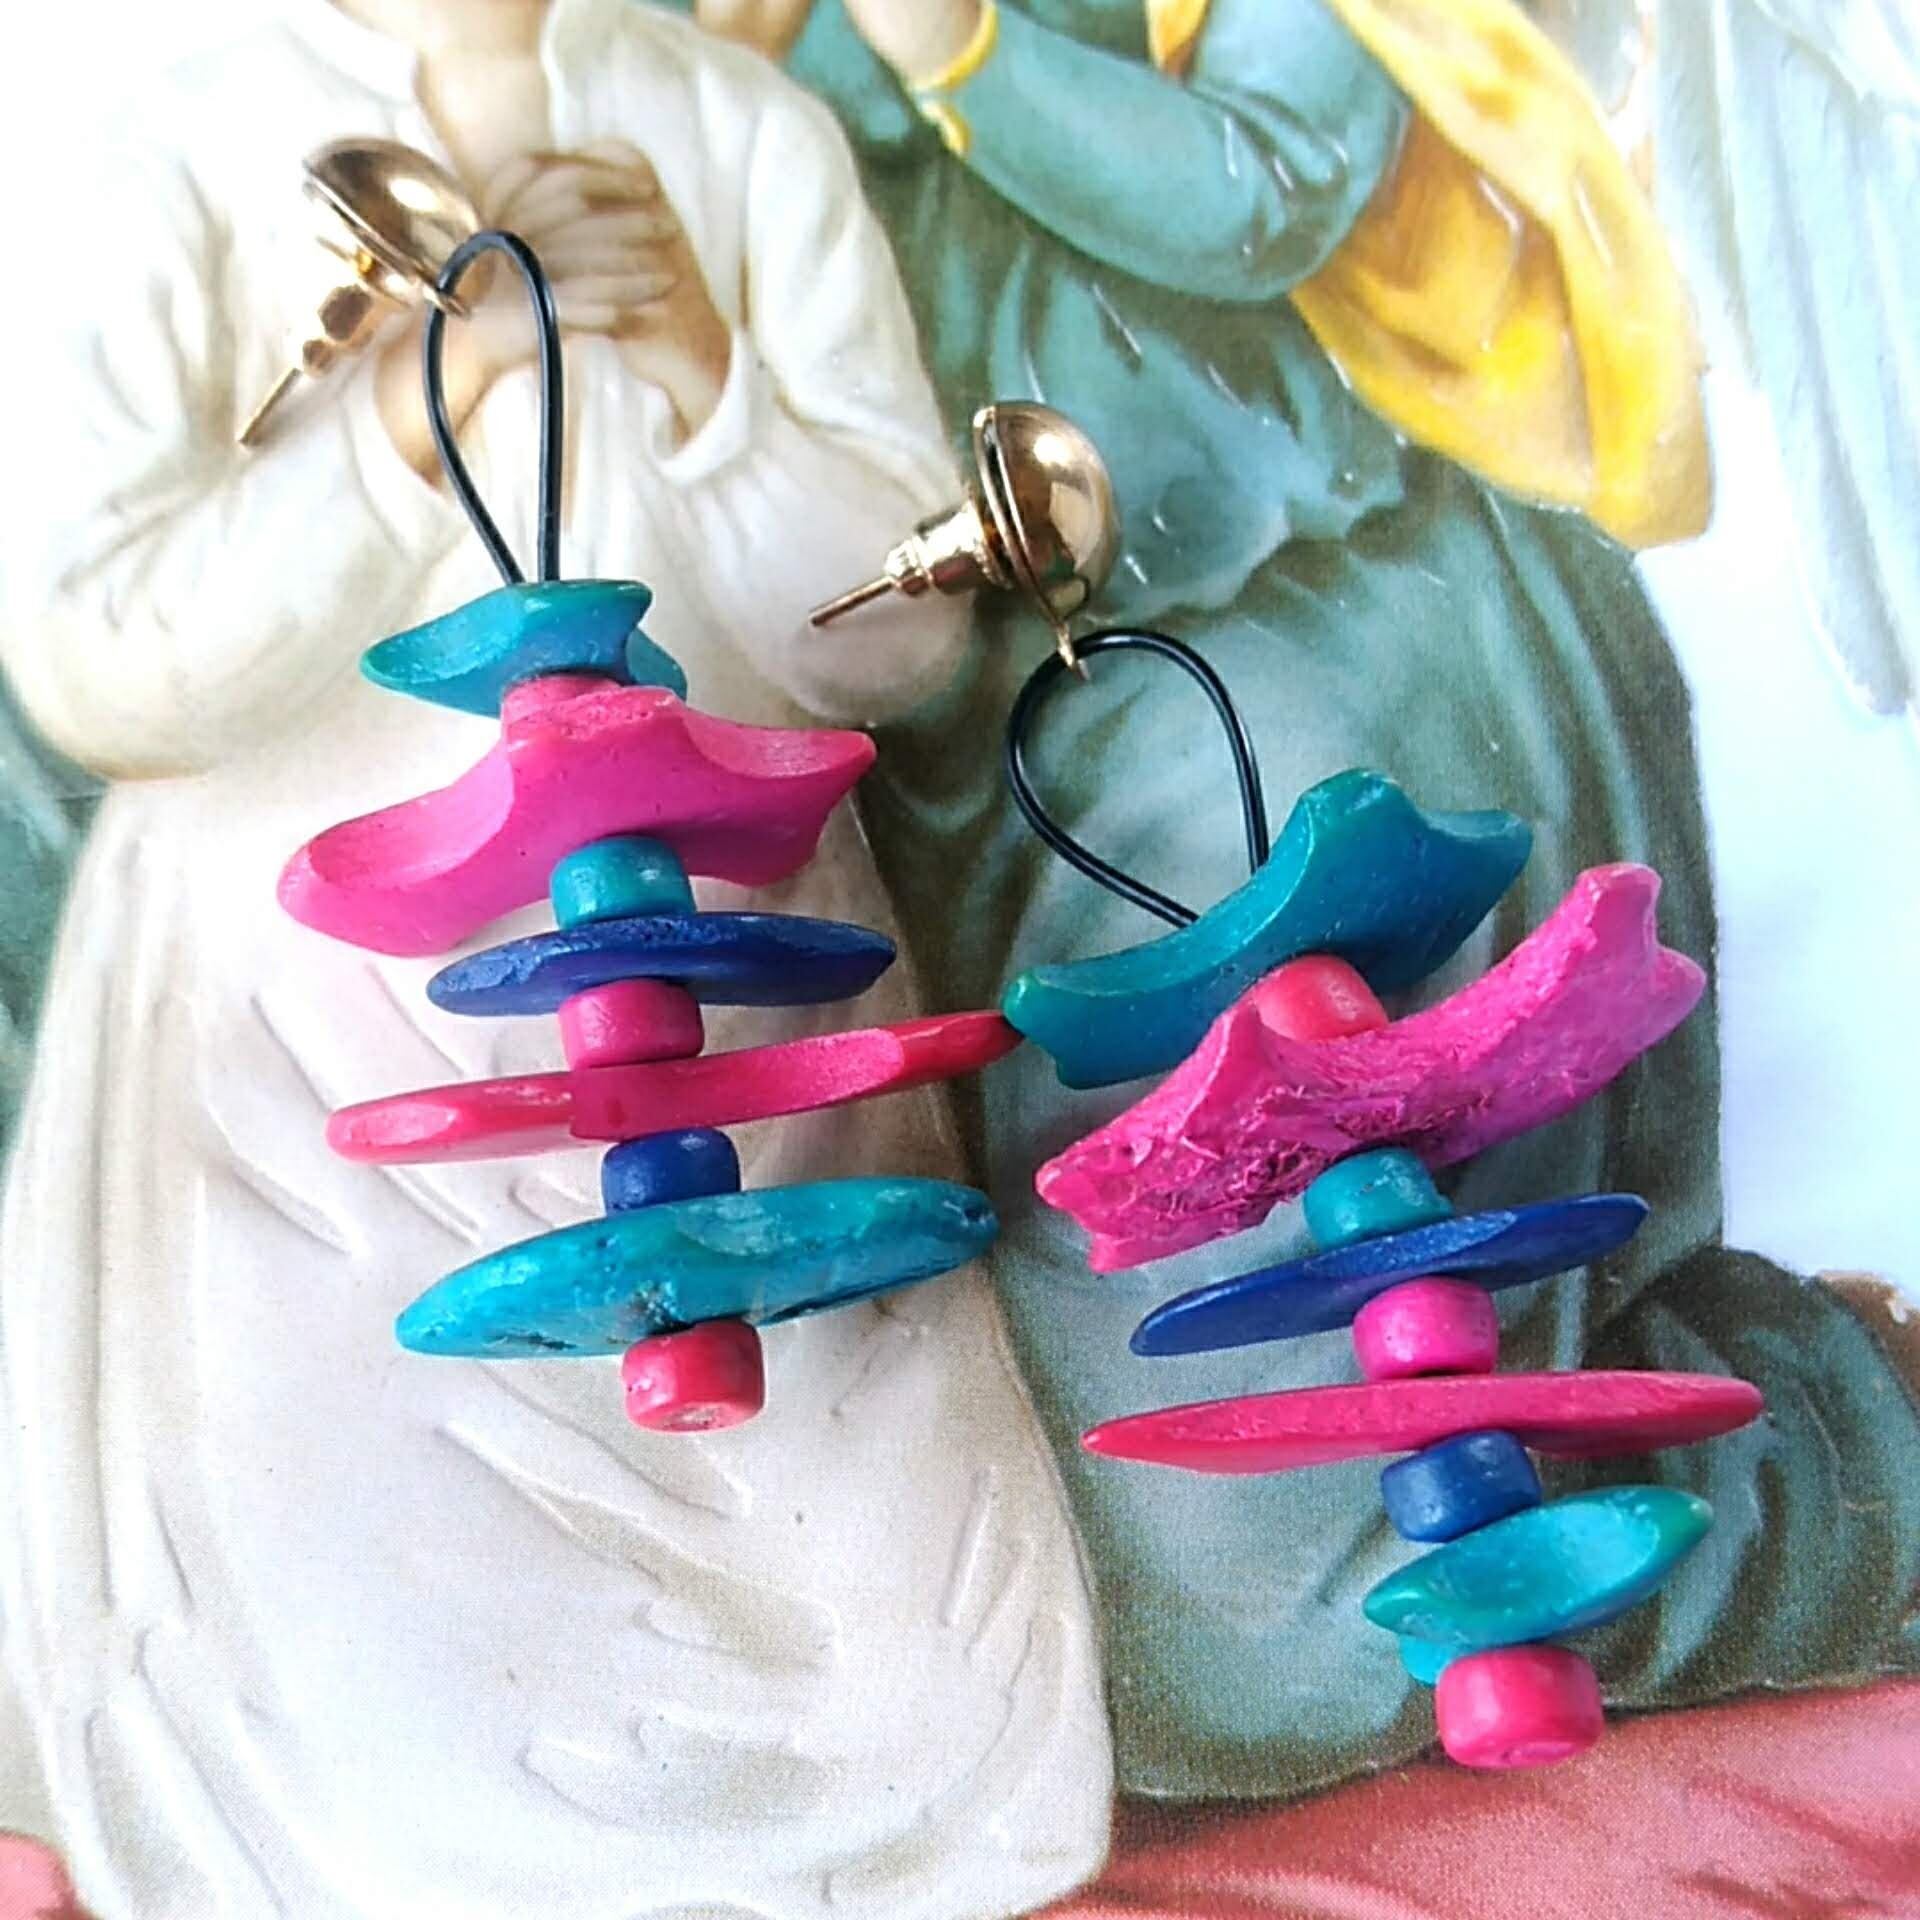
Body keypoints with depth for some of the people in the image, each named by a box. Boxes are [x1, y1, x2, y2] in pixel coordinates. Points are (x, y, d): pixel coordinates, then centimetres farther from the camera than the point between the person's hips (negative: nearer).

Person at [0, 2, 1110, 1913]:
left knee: (929, 1732, -4)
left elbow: (903, 638, 1)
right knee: (355, 1756, -9)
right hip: (301, 1039, -1)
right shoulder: (176, 158, -1)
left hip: (739, 1038, 2)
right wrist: (426, 383, -17)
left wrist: (702, 369, -13)